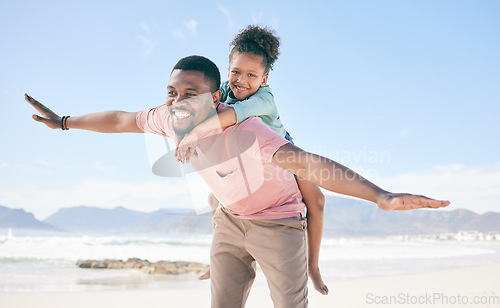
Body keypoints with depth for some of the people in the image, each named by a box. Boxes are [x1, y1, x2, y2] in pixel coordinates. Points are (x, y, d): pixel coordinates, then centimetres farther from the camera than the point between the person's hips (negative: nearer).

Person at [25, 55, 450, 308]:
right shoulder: (173, 119, -17)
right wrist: (64, 122, 16)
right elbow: (123, 119, 3)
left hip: (278, 221, -6)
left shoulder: (244, 132, -39)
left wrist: (381, 196, -67)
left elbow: (307, 162, -54)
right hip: (231, 218, 6)